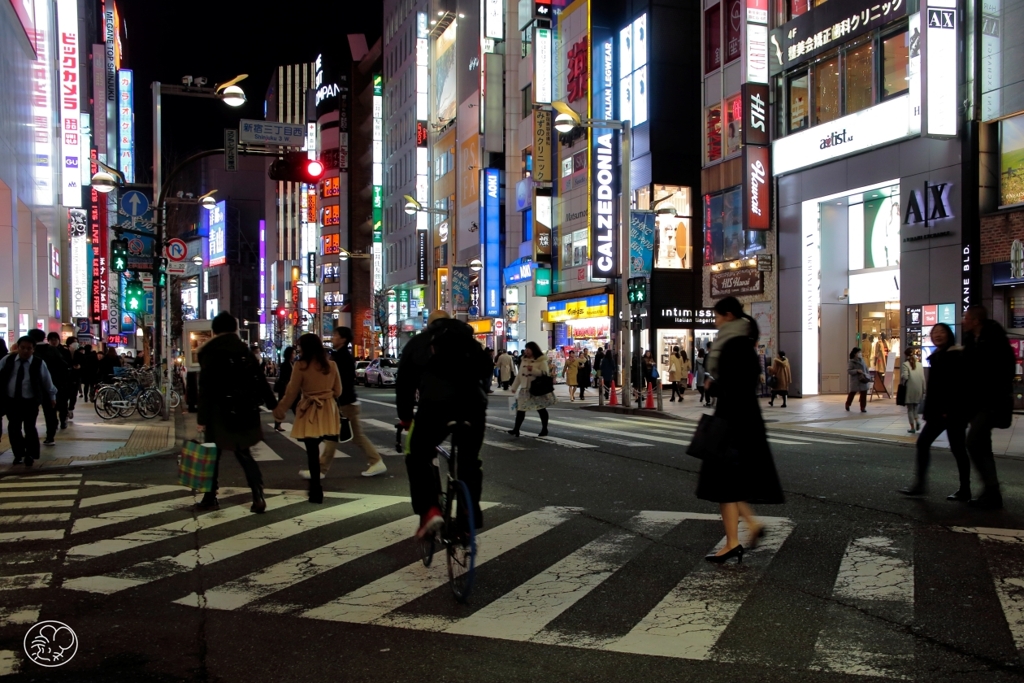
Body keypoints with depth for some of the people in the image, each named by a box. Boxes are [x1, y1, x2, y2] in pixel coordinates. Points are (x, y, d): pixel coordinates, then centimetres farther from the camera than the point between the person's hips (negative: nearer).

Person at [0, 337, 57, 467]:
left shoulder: (39, 363, -6)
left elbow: (47, 381, 5)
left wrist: (52, 397, 13)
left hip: (30, 402, -2)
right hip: (11, 400, 2)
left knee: (29, 428, -1)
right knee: (13, 428, 8)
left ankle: (30, 455, 12)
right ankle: (18, 454, 22)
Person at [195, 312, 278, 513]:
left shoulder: (209, 352, -8)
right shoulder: (244, 350, 5)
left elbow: (206, 388, -11)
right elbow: (259, 380, 6)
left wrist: (201, 418, -8)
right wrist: (274, 405, 12)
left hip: (219, 412, -4)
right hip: (243, 410, 4)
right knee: (244, 454, 11)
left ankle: (210, 498, 15)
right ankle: (258, 498, 0)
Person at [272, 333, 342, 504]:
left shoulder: (301, 366, -10)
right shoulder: (331, 365, 2)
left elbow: (292, 393, -5)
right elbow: (338, 391, 10)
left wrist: (280, 410, 8)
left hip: (309, 414, -4)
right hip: (328, 412, 4)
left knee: (312, 452, 1)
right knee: (316, 451, 14)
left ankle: (316, 490, 5)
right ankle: (316, 488, 16)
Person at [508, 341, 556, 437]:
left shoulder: (541, 360, -7)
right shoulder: (524, 360, 13)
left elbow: (545, 373, -18)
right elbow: (519, 375, 15)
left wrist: (533, 370, -27)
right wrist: (514, 387, 13)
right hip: (525, 389, 6)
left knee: (541, 408, 5)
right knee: (520, 408, -1)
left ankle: (544, 429, 15)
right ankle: (516, 429, -2)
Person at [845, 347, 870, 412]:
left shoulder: (862, 360, 8)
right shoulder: (851, 362, -8)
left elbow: (866, 368, 16)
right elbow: (848, 371, -14)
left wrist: (866, 375, 1)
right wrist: (857, 371, -23)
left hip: (863, 380, 4)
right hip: (855, 381, -4)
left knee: (864, 393, 0)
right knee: (852, 393, 8)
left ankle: (863, 408, 7)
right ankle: (847, 405, 31)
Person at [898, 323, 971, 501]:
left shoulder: (957, 356, -10)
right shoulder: (936, 357, 15)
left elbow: (961, 386, -17)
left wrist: (950, 410, -22)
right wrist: (928, 410, 13)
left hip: (953, 411, -9)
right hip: (938, 411, 9)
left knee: (957, 448, -2)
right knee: (922, 442, 5)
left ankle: (964, 490, 7)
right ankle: (920, 484, 9)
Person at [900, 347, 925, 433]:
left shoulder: (905, 364, -7)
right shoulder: (919, 365, 7)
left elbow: (904, 377, -17)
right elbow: (923, 378, 5)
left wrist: (902, 384, 4)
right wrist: (923, 390, 10)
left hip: (909, 389, -4)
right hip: (918, 389, 4)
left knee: (910, 408, 5)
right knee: (915, 407, 21)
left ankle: (912, 427, 6)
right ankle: (917, 420, -3)